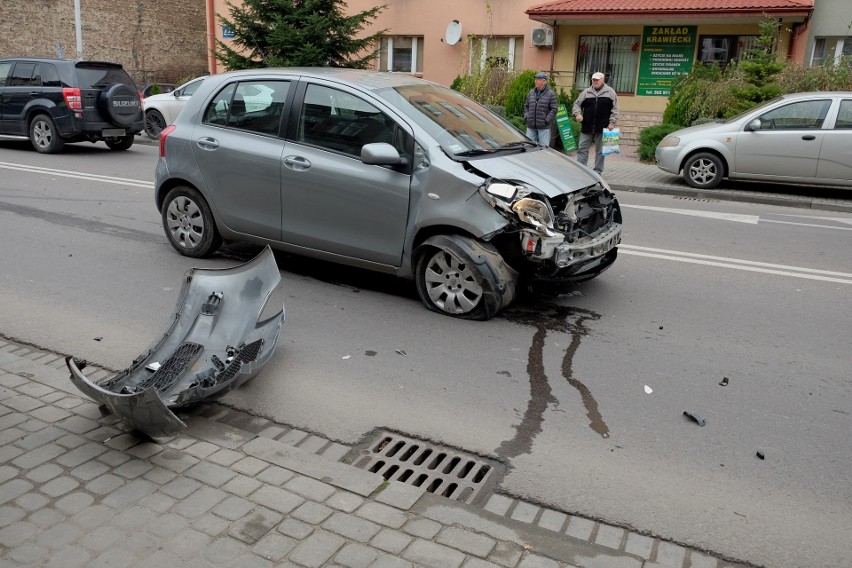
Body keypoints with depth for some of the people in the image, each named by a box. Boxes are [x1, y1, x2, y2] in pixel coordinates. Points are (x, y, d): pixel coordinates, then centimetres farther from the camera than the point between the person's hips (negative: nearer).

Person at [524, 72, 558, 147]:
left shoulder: (551, 94, -4)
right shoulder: (531, 92, 12)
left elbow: (554, 109, -7)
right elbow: (526, 106, 20)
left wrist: (547, 120, -14)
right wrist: (526, 116, 6)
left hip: (543, 127, -5)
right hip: (531, 126, 5)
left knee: (543, 146, -2)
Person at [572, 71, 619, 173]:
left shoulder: (610, 92, 3)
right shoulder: (586, 92, 8)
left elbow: (615, 109, 2)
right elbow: (577, 104, 12)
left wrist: (612, 122, -6)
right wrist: (577, 113, -8)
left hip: (602, 128, -2)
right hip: (586, 127, 2)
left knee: (600, 151, 5)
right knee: (582, 149, 1)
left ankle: (598, 171, 13)